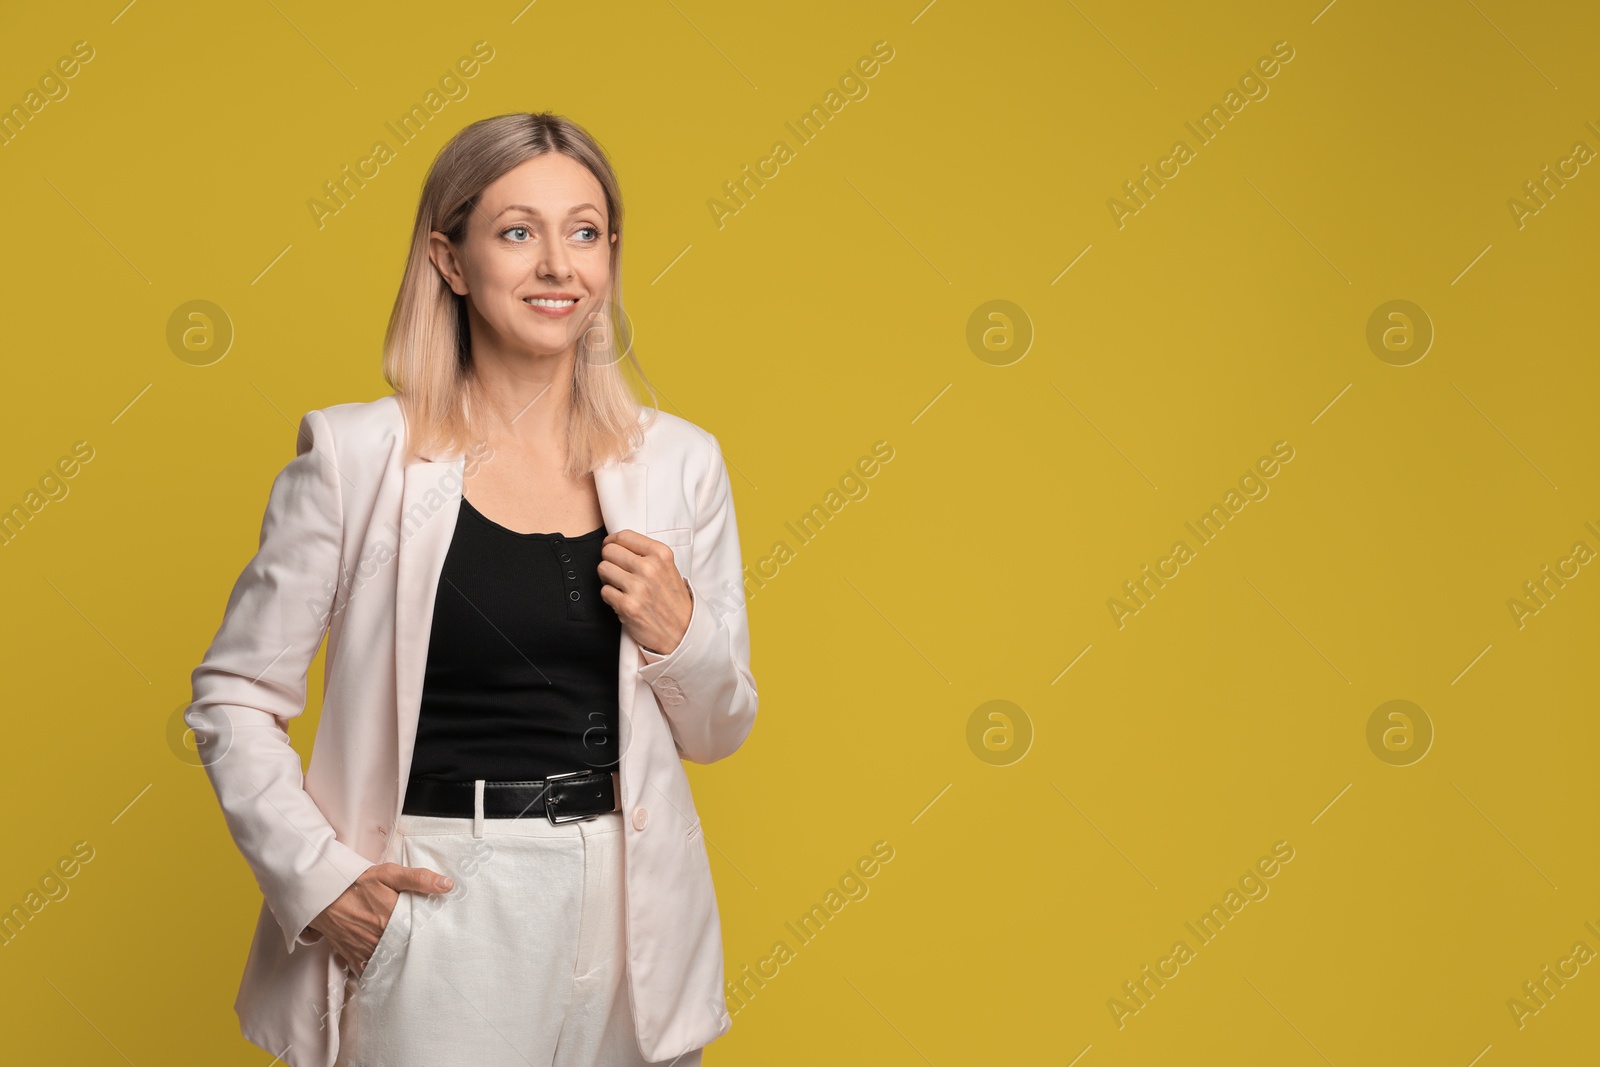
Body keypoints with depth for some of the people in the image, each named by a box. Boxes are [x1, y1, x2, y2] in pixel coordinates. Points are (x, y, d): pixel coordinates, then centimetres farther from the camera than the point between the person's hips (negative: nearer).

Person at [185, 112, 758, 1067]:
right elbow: (233, 697, -1)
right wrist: (316, 878, -12)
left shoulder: (680, 462, 3)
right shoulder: (357, 456, -6)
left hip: (628, 915, 3)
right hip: (438, 914, -3)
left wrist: (678, 633, -9)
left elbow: (717, 732, 10)